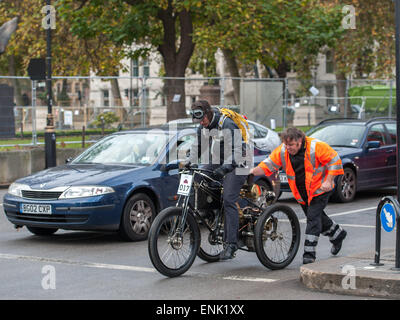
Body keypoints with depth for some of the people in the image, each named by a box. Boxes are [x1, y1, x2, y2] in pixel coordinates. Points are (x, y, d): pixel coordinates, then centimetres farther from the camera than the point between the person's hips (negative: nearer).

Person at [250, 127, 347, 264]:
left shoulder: (316, 147, -21)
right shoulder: (282, 151, -8)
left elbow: (334, 160, -16)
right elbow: (268, 165, -6)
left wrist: (328, 181, -22)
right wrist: (254, 171, -24)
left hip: (319, 189, -6)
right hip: (302, 193, 6)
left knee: (313, 218, -14)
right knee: (318, 217, 17)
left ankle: (309, 253, -12)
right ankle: (337, 234, 42)